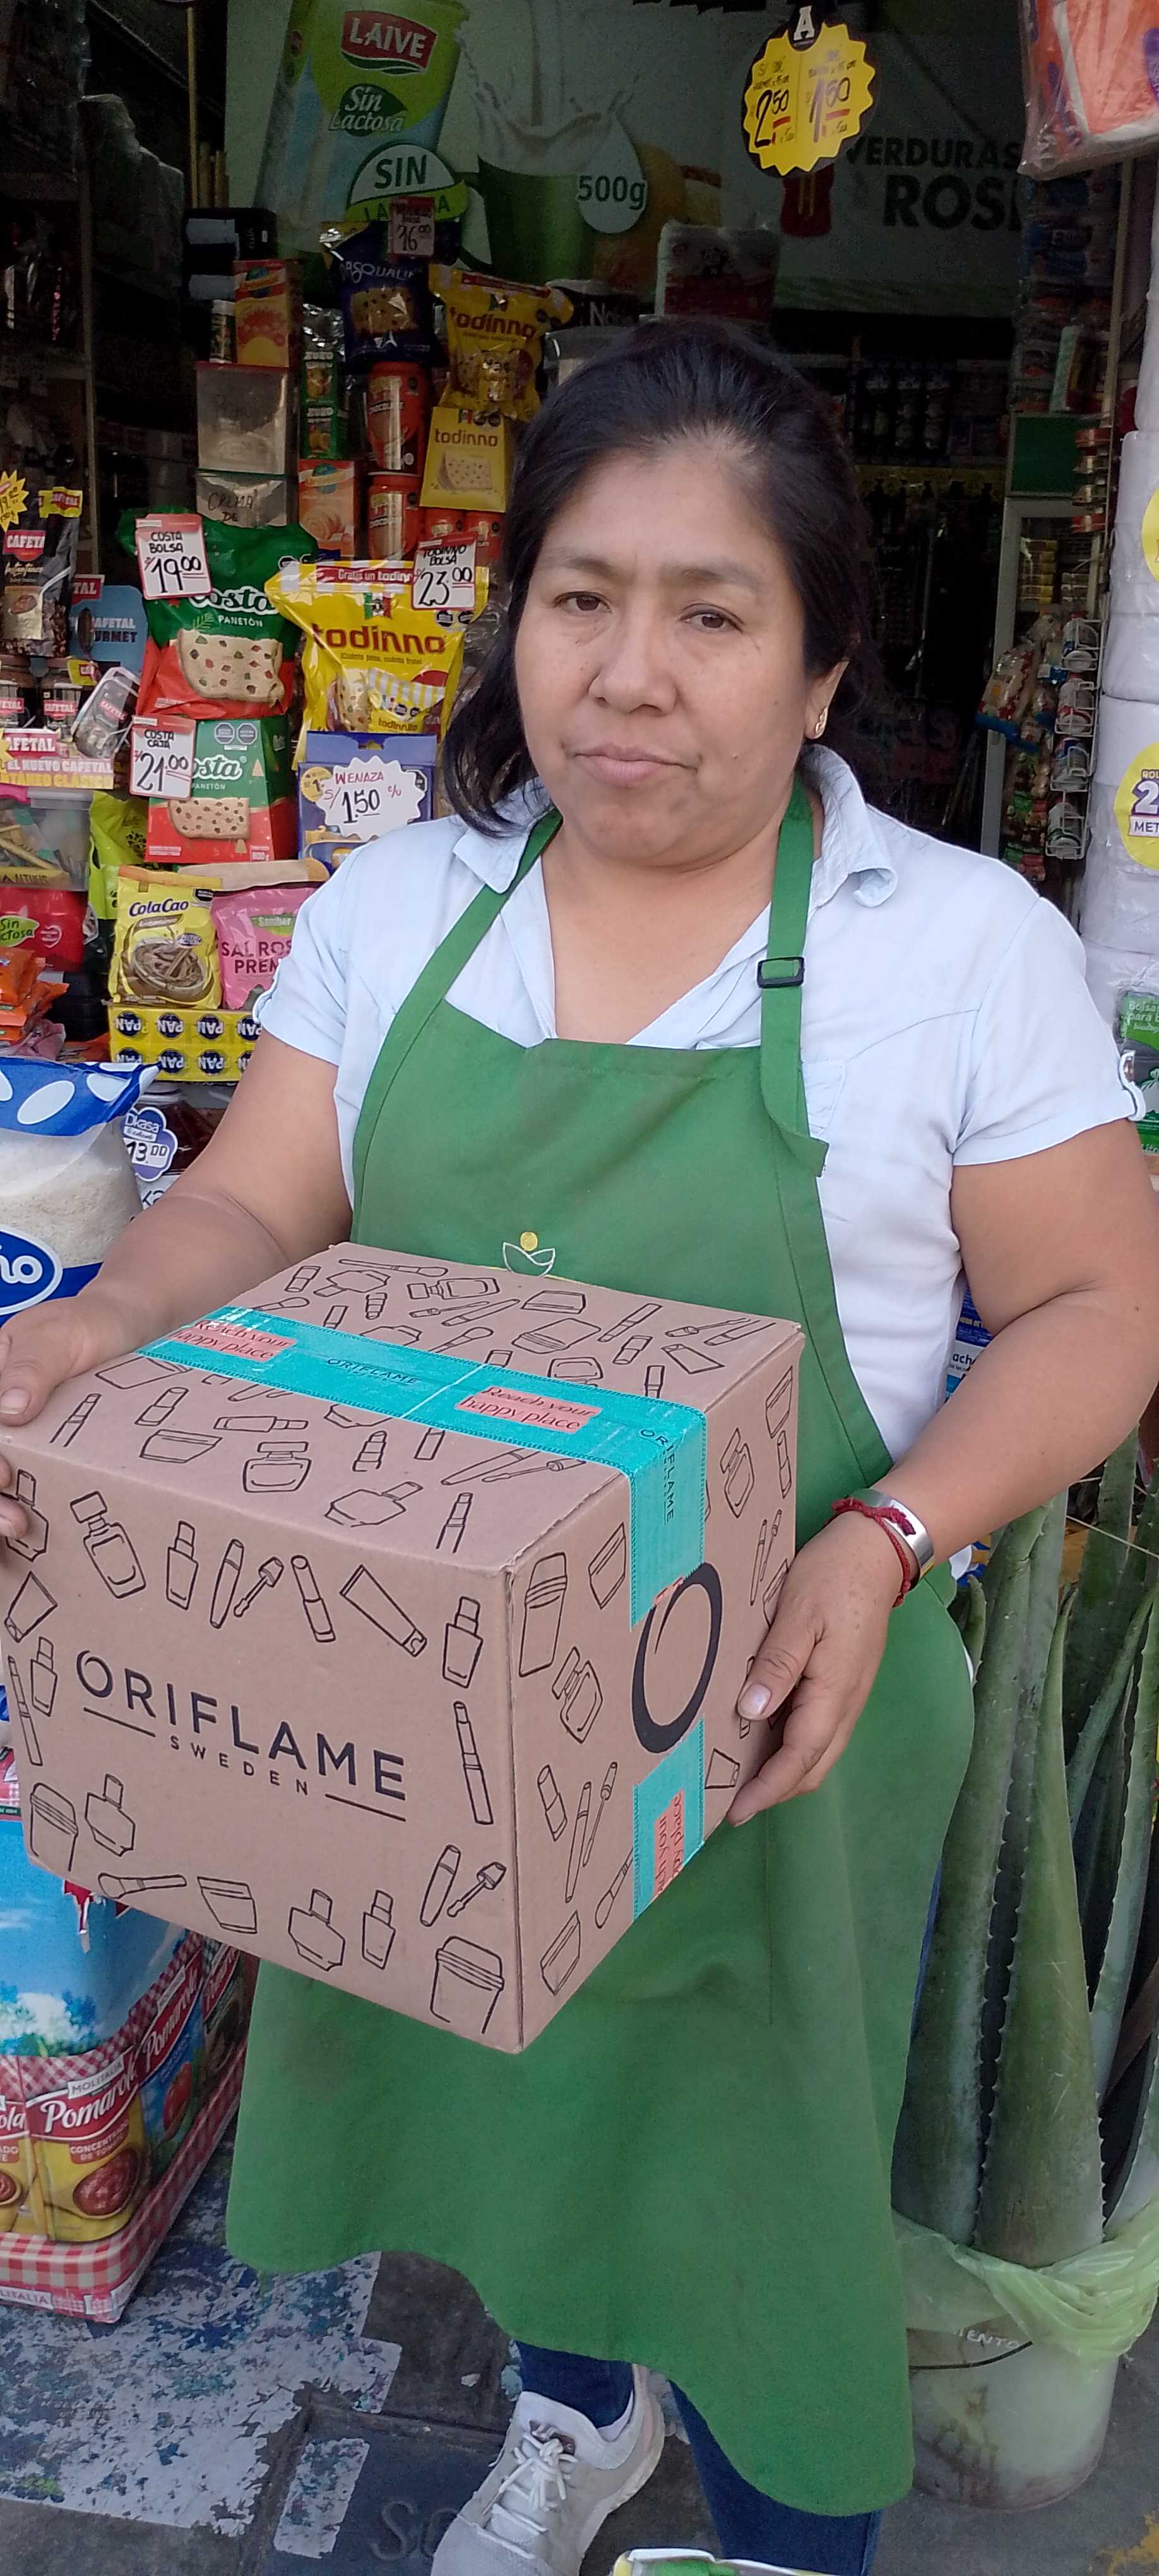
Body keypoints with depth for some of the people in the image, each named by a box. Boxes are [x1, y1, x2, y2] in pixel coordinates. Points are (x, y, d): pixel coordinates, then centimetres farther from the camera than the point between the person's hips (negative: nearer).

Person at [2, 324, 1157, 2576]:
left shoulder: (966, 946, -11)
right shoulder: (398, 905, -1)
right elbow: (251, 1209, -1)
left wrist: (886, 1541, -23)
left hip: (762, 1711, -3)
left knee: (760, 2128, 16)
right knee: (504, 2059, 26)